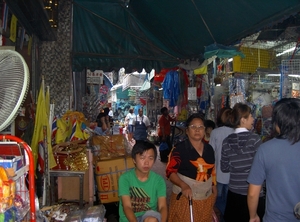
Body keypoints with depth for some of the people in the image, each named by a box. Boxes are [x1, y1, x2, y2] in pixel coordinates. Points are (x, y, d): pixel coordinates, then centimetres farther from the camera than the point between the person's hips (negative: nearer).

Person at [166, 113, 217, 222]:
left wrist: (214, 191, 14)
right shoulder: (179, 148, -11)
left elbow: (212, 171, 16)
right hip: (184, 197, -5)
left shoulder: (209, 149, 7)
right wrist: (183, 185, -30)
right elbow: (170, 171, -15)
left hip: (206, 198, 5)